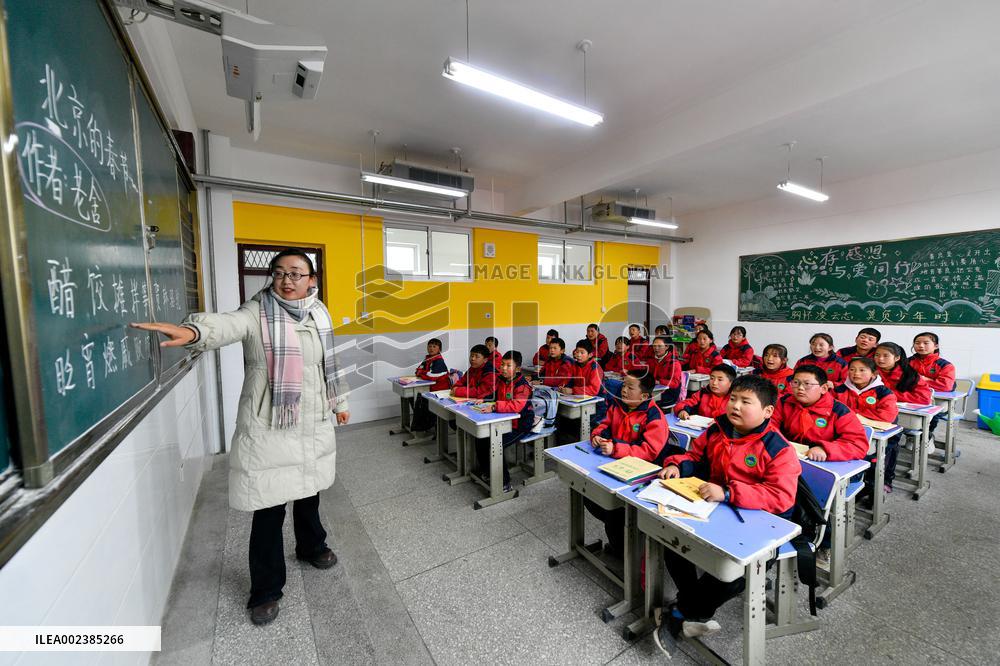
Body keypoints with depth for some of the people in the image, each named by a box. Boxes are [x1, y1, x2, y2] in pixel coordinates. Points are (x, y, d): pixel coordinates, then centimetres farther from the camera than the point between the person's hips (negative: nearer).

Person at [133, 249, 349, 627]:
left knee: (308, 493, 23)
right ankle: (266, 590, 28)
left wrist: (339, 403, 20)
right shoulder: (257, 313, -10)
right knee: (269, 509, 5)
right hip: (268, 429, -4)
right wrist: (193, 331, -55)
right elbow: (227, 325, -33)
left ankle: (311, 546, 50)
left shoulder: (319, 316, 5)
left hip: (313, 425, 5)